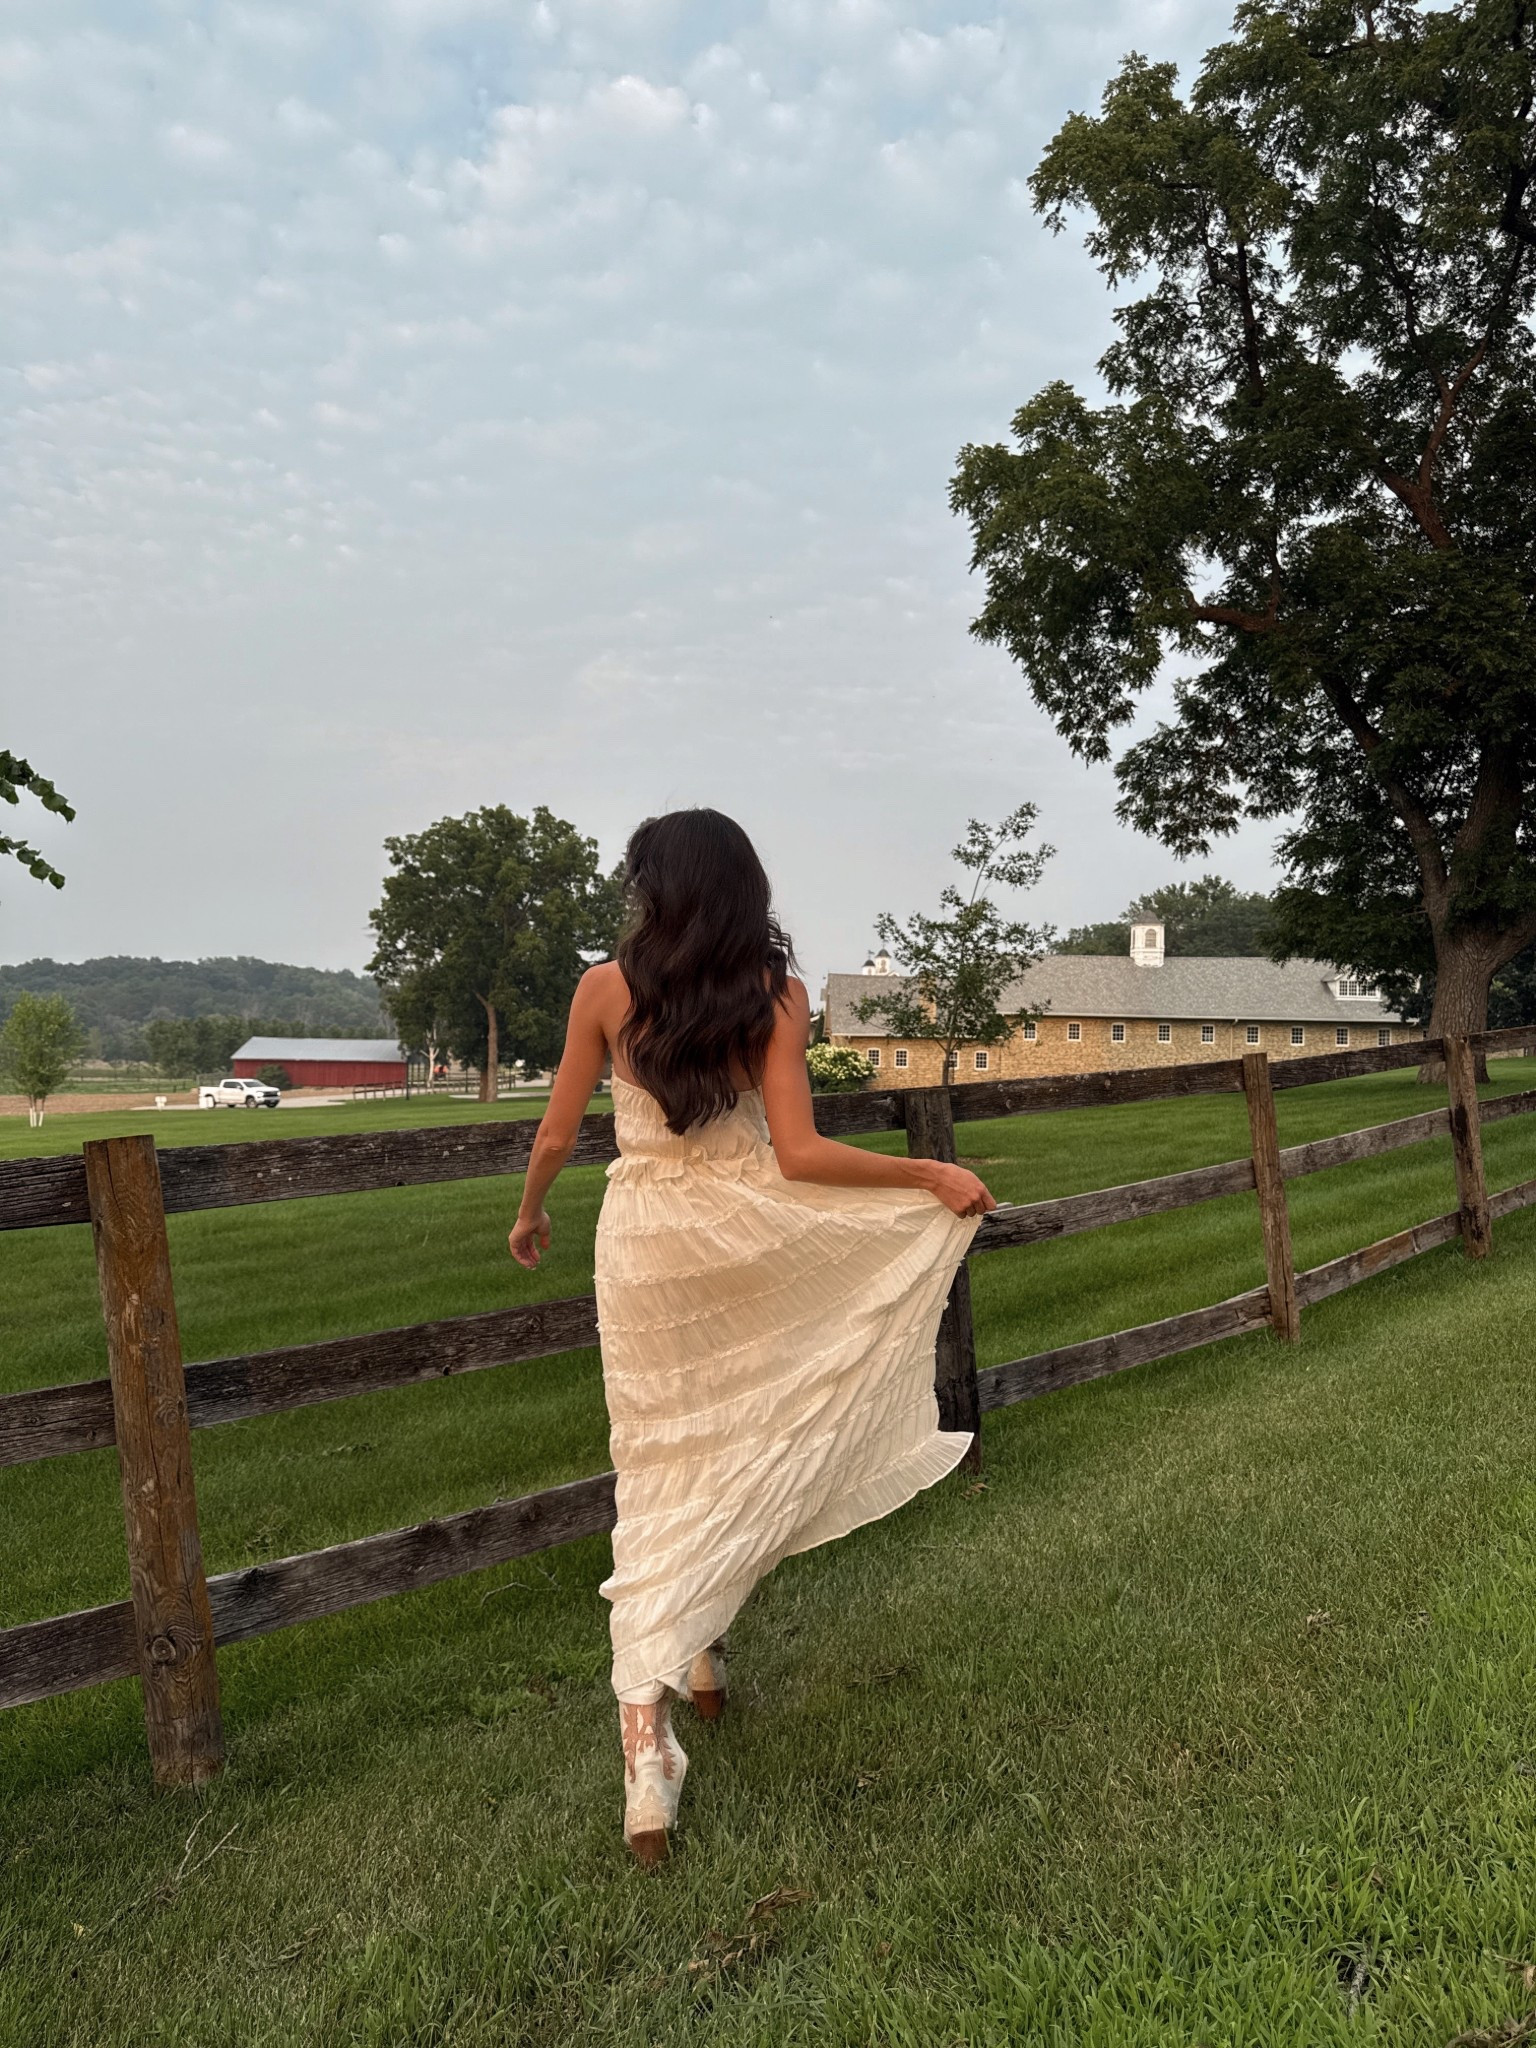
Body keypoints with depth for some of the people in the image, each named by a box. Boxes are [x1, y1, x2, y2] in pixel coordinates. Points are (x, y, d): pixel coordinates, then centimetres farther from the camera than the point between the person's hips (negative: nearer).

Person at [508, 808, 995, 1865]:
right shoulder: (777, 995, -7)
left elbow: (556, 1135, 1)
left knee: (660, 1479, 7)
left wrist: (530, 1216, 20)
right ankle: (702, 1646, 34)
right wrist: (932, 1175, -3)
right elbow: (799, 1154, -13)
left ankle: (646, 1728, 0)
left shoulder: (606, 987, -5)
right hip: (742, 1232, 0)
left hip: (643, 1241, 0)